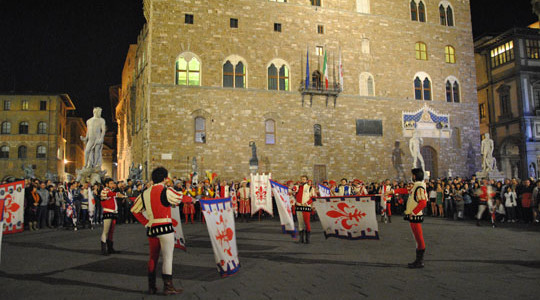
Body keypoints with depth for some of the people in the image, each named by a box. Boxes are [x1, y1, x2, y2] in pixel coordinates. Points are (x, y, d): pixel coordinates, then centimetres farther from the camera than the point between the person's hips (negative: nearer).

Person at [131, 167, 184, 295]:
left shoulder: (145, 193, 8)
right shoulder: (166, 191, -10)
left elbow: (134, 210, 15)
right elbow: (180, 197, 6)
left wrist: (146, 222, 14)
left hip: (151, 228, 6)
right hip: (165, 228, -6)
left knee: (153, 258, 15)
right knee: (167, 257, -1)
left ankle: (151, 287, 21)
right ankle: (168, 286, 1)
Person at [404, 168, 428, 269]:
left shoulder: (420, 187, -17)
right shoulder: (416, 185, 13)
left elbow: (423, 203, -25)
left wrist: (413, 213, -22)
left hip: (415, 216, -10)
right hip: (413, 216, 10)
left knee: (419, 239, -4)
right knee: (418, 239, 14)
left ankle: (420, 262, 1)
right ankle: (418, 260, 22)